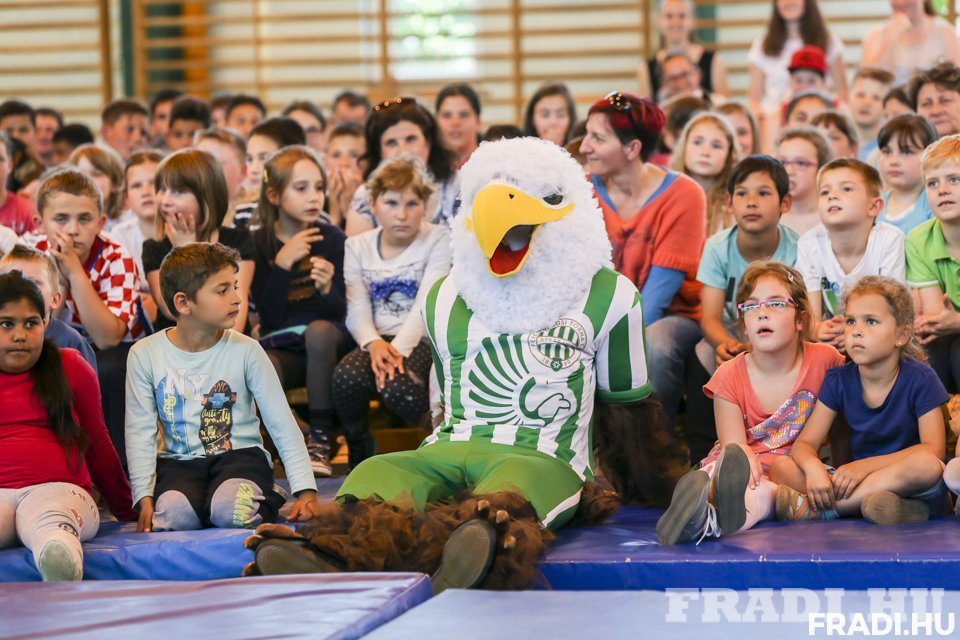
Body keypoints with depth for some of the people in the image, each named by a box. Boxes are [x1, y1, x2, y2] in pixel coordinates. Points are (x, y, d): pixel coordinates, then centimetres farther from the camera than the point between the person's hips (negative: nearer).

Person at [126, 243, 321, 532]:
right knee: (175, 513, -32)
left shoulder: (246, 351, -3)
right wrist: (145, 498, -12)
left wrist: (306, 491, -10)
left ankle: (262, 504, 1)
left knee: (230, 510, -33)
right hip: (179, 462, 0)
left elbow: (282, 425, -1)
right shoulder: (145, 355, -3)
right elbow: (140, 432, -1)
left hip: (240, 454, 0)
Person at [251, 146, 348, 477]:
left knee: (319, 330, -37)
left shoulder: (332, 238, 1)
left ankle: (320, 439, -29)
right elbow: (270, 317, -8)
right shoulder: (260, 242, 0)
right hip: (280, 347, -1)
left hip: (328, 340, 1)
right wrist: (282, 263, -20)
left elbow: (340, 311, -4)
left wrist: (327, 288, -27)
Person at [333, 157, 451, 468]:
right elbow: (356, 309, 2)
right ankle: (359, 453, -6)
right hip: (377, 340, 3)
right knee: (347, 376, -32)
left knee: (398, 388, -36)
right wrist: (373, 343, -21)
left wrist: (399, 348, -24)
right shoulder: (357, 247, 13)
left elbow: (427, 305, -9)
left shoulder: (438, 240, 3)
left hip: (421, 340, -3)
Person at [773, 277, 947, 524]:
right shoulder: (839, 381, 3)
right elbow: (804, 443, -1)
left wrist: (866, 466, -26)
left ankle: (816, 508, -31)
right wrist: (813, 468, -27)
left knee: (927, 464, -38)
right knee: (782, 469, -15)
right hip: (858, 484, 3)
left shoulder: (919, 379, -8)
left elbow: (933, 449, -18)